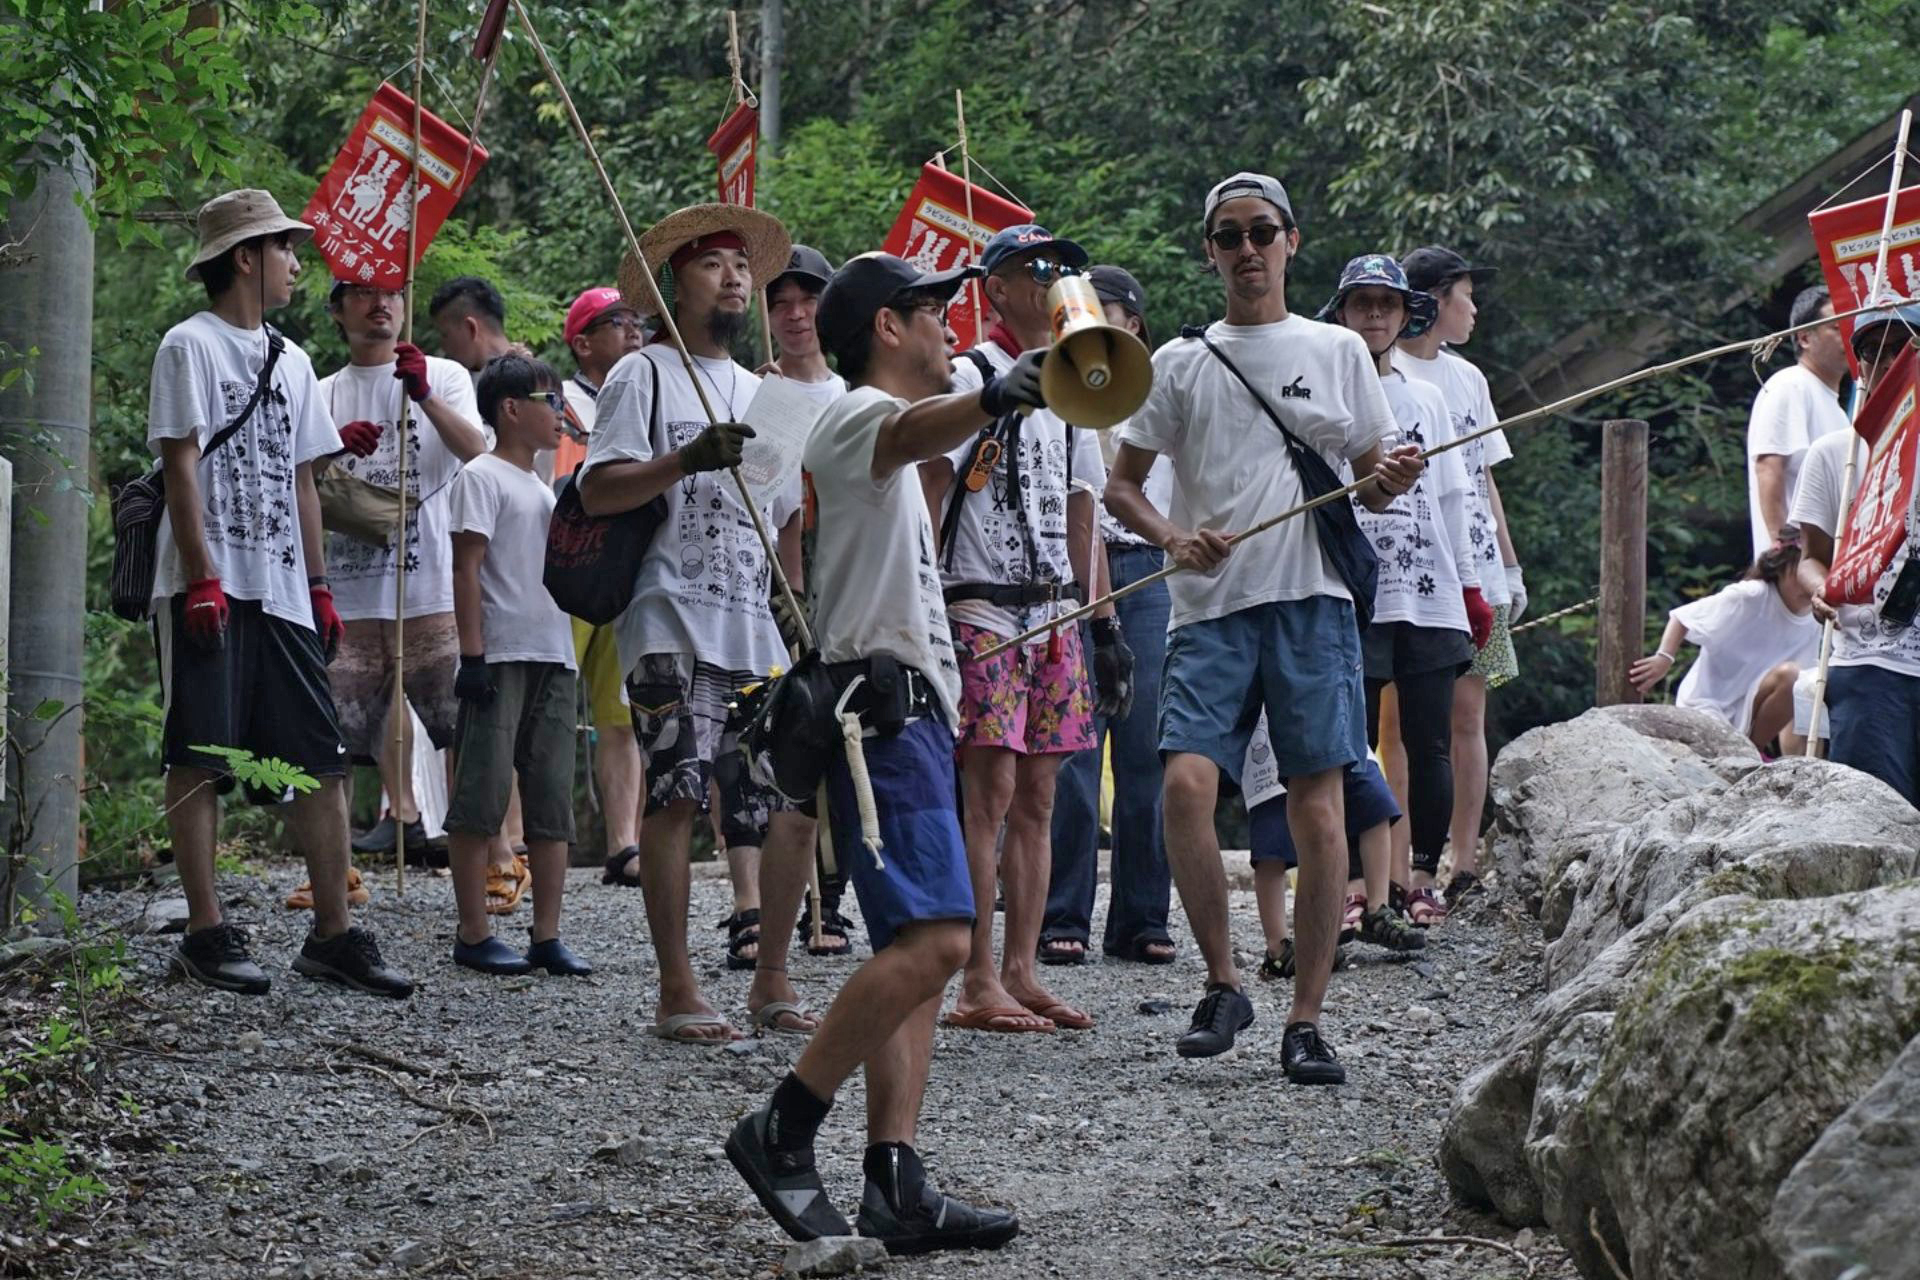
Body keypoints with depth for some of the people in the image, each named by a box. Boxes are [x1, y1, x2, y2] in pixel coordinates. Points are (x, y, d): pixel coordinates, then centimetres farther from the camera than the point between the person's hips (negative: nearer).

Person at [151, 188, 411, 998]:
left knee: (321, 759, 2)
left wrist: (318, 584, 14)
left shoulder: (290, 361, 19)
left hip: (281, 589, 7)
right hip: (211, 587, -7)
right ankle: (206, 934, -1)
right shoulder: (192, 346, -2)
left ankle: (332, 933, 5)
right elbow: (181, 465, -9)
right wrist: (202, 578, -17)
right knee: (200, 760, -4)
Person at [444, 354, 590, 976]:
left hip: (553, 656, 8)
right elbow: (467, 568, -10)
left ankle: (547, 937, 7)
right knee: (481, 797, -5)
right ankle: (474, 935, -2)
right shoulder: (483, 477, -3)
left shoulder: (544, 490, 21)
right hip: (501, 656, -8)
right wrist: (473, 653, -17)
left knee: (553, 803, 5)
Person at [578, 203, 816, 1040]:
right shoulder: (644, 374, 3)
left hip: (756, 629, 6)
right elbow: (597, 492, -9)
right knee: (677, 795, -13)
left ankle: (771, 979, 11)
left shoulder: (760, 396, 24)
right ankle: (677, 994, -9)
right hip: (670, 623, -6)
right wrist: (687, 459, -23)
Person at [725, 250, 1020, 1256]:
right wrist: (992, 396, -54)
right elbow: (912, 433, -34)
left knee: (917, 950, 6)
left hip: (911, 710, 11)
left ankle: (895, 1187, 2)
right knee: (934, 937, -21)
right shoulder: (858, 413, -9)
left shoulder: (887, 426, 23)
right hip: (883, 705, -11)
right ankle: (781, 1130, -15)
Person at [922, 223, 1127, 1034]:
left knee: (1037, 799, 5)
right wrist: (921, 607, -20)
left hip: (1055, 615, 7)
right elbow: (927, 494, -9)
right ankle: (979, 986, -9)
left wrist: (1104, 624, 17)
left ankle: (1020, 975, 9)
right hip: (982, 609, -7)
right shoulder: (969, 377, -3)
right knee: (992, 791, -10)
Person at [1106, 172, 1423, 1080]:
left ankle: (1306, 1019, 3)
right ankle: (1221, 982, 0)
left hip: (1312, 596, 0)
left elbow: (1370, 487, 14)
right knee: (1185, 781, -17)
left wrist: (1390, 482, -10)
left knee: (1317, 802, -5)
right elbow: (1120, 485, 14)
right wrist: (1172, 536, -6)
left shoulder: (1337, 351, 12)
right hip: (1211, 605, 1)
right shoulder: (1180, 364, 12)